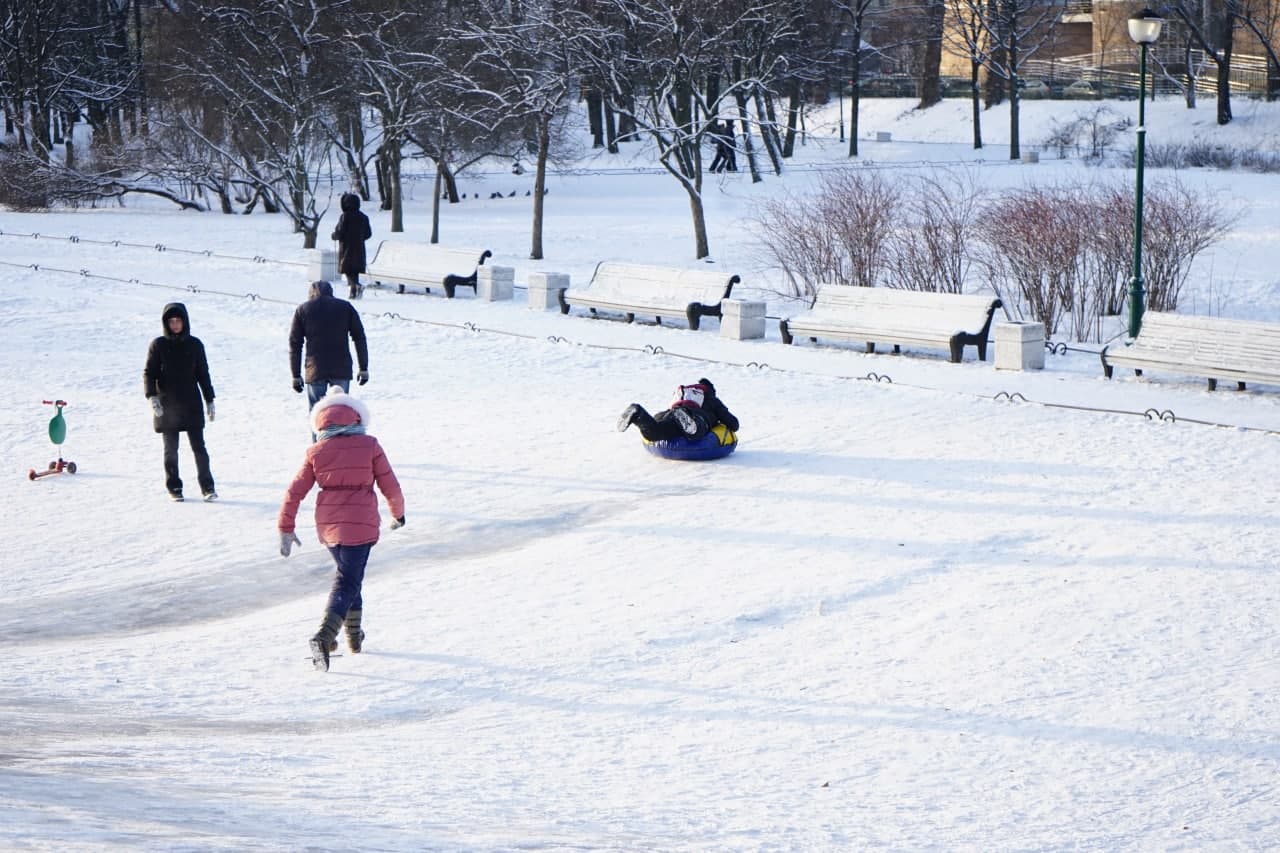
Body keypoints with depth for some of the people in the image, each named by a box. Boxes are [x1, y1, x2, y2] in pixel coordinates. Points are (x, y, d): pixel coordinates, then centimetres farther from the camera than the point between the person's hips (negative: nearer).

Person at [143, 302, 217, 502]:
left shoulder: (194, 345, 5)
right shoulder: (158, 346, 0)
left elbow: (203, 373, 12)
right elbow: (148, 373, -1)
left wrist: (209, 400, 10)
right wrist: (152, 396, -16)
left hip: (192, 405, 1)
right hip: (167, 406, -1)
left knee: (198, 446, -2)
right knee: (171, 449, 5)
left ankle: (207, 486, 2)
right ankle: (174, 487, 14)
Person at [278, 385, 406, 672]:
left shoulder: (316, 452, 3)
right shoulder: (369, 446, -3)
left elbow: (295, 491, 2)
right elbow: (390, 486, 2)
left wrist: (286, 528, 11)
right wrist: (398, 513, 20)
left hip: (327, 524, 4)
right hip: (360, 524, -4)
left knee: (348, 575, 25)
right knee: (348, 581, -4)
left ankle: (354, 634, 33)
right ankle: (324, 636, -24)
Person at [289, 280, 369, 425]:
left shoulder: (302, 310, 7)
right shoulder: (345, 307, 8)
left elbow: (295, 344, 6)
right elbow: (360, 338, 5)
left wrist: (296, 375, 9)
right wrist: (363, 368, 8)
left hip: (315, 371, -1)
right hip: (342, 370, 1)